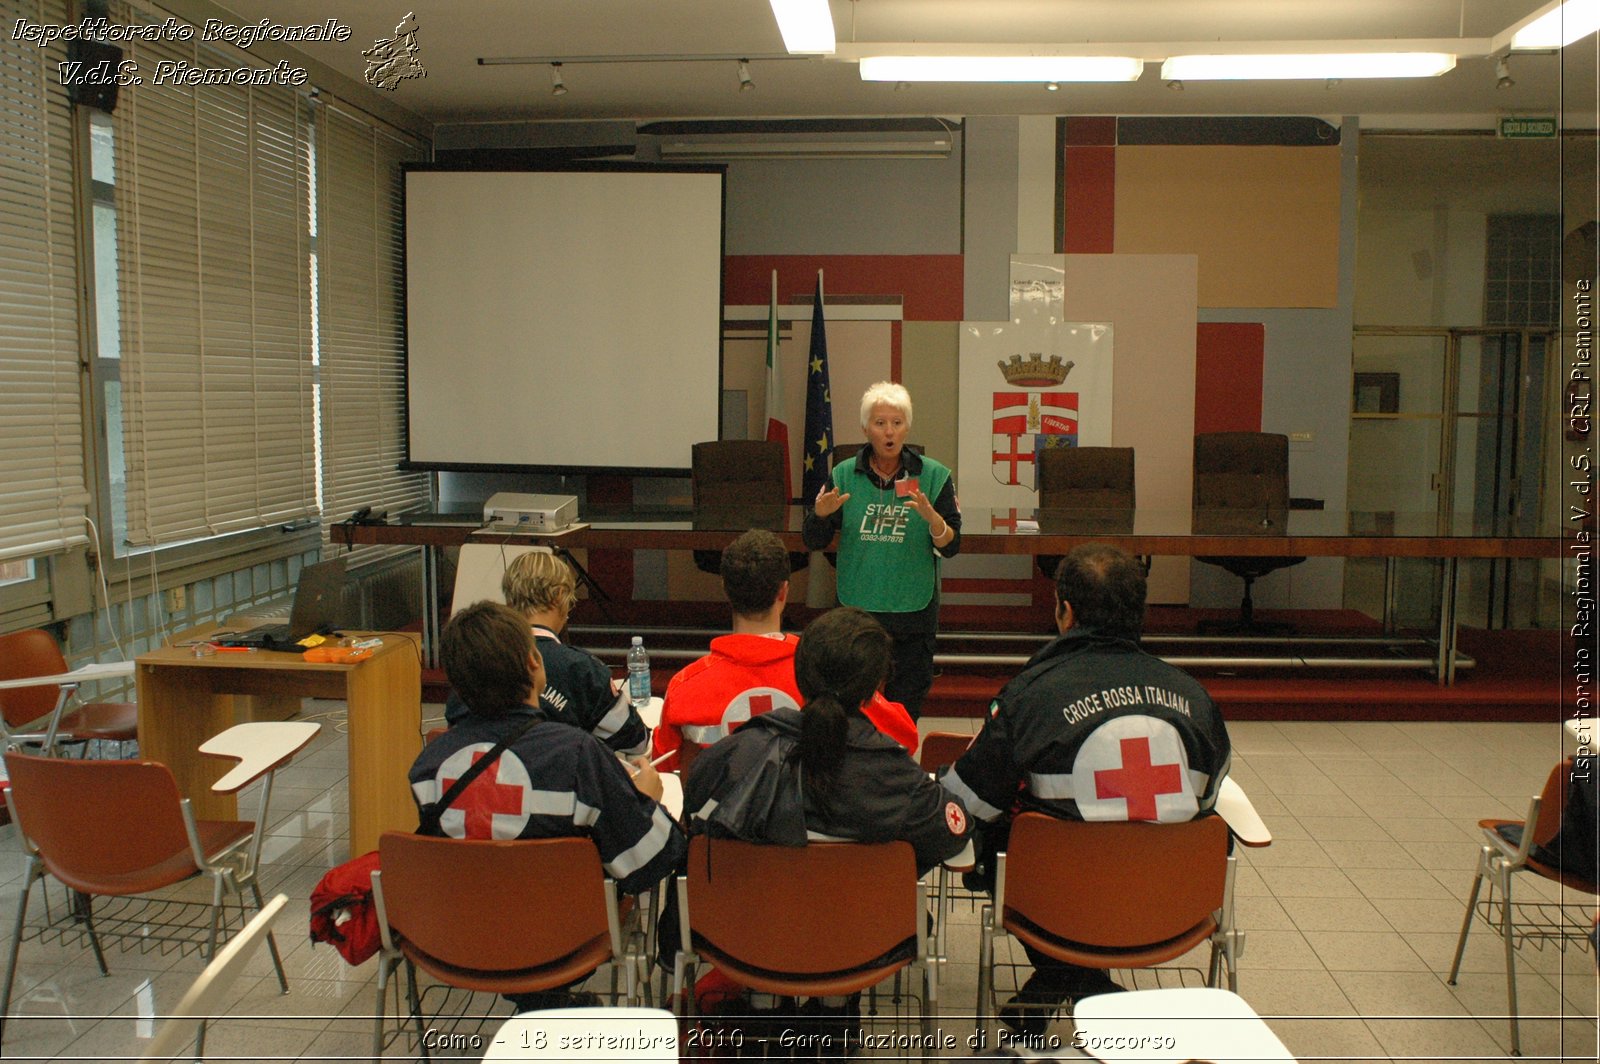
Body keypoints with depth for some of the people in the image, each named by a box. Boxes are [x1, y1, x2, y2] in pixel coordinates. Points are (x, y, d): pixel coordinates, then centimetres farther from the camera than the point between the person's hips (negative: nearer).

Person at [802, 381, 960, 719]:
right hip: (856, 609, 1)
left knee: (905, 707, 4)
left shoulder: (934, 476, -1)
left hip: (912, 611, -1)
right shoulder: (844, 475, 3)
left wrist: (931, 516, -23)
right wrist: (820, 514, -17)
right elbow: (813, 542, 4)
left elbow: (950, 547, -4)